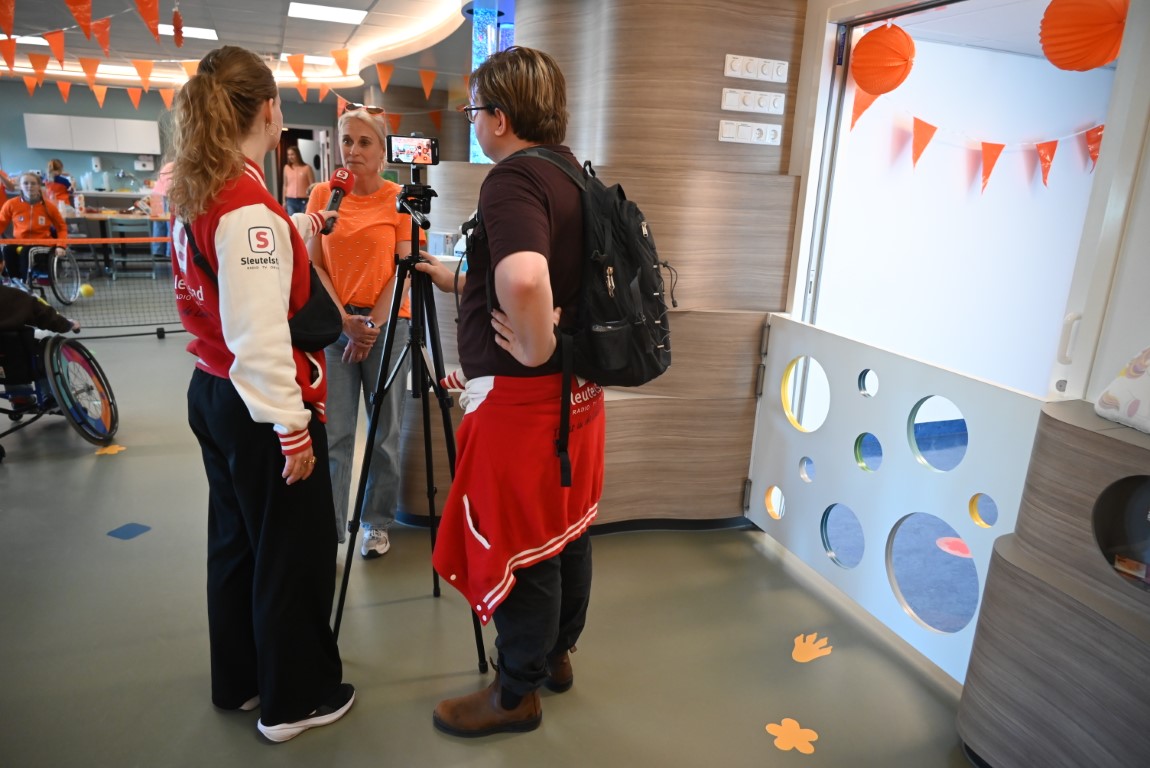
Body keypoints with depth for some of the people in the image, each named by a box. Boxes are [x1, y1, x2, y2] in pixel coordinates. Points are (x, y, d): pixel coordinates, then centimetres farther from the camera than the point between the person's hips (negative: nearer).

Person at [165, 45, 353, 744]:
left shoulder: (191, 195, 6)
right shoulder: (250, 206, -20)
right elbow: (260, 334, -24)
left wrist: (295, 241, 13)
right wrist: (292, 428, -18)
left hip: (212, 392, 9)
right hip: (260, 407, -9)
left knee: (235, 541, 20)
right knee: (294, 552, 6)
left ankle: (238, 681, 38)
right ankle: (295, 699, 24)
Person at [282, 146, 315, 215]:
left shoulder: (307, 168, -1)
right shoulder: (286, 168, 9)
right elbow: (285, 185, 15)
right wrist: (284, 201, 11)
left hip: (304, 200, -3)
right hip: (290, 201, 3)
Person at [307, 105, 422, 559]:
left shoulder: (398, 198, -1)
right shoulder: (322, 195, 5)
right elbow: (315, 266, 4)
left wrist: (372, 324, -10)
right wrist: (345, 320, -8)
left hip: (386, 324, -1)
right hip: (335, 322, 2)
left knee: (384, 431, 7)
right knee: (332, 432, 2)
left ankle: (378, 522, 23)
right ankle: (328, 528, 12)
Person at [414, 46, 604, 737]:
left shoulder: (512, 179, -18)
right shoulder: (573, 173, 11)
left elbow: (524, 281, -39)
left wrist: (535, 349, -21)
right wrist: (457, 281, 23)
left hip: (521, 394, -9)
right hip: (577, 390, 10)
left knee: (518, 544, 5)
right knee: (566, 529, 20)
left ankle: (517, 693, 24)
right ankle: (557, 654, 39)